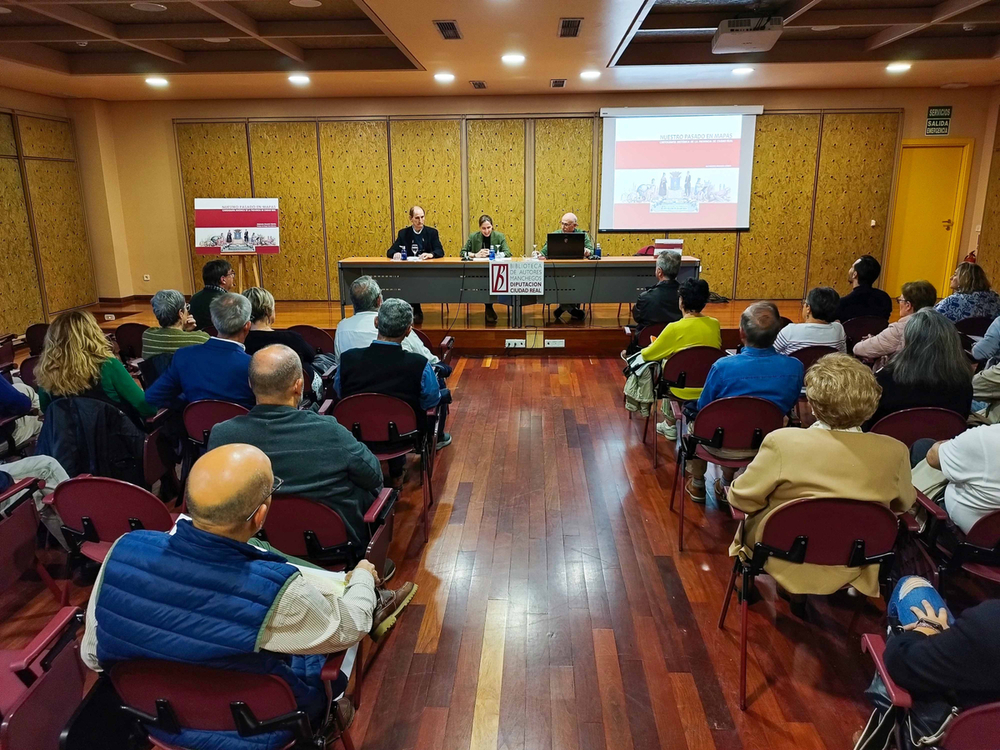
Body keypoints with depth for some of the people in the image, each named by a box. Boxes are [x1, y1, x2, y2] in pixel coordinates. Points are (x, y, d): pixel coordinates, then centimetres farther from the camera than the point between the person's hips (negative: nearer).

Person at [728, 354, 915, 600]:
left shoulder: (783, 442, -28)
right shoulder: (894, 452, -17)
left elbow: (740, 499, -15)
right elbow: (903, 504, 4)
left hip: (785, 564, -3)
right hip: (852, 573, 4)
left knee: (750, 522, 26)